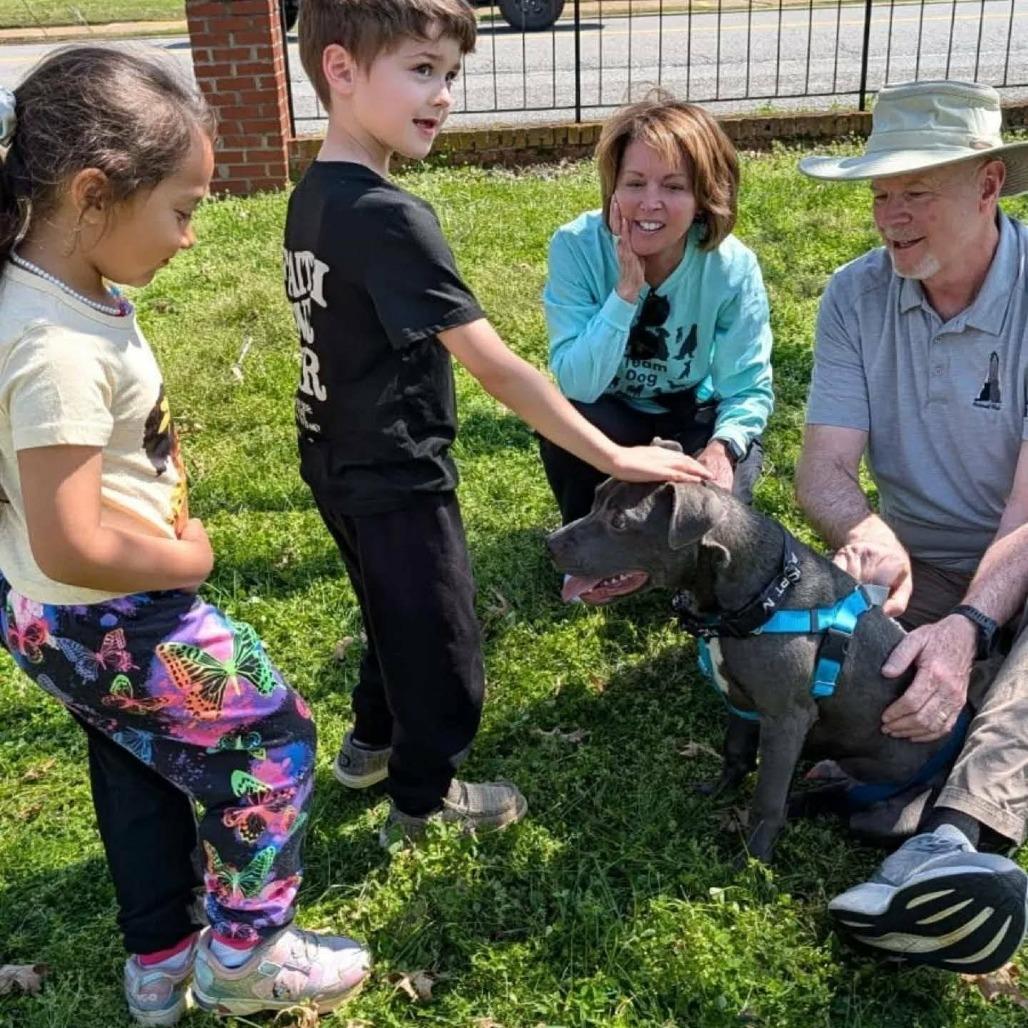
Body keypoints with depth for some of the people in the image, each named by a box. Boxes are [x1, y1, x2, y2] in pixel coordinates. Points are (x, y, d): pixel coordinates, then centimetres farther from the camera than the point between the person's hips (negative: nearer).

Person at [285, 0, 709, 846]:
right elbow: (498, 368, -29)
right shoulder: (390, 217, -27)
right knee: (440, 639, 12)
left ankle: (374, 741, 49)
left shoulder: (313, 197, 1)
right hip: (396, 479, -9)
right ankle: (423, 800, 31)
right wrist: (616, 459, -23)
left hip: (339, 465, 9)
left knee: (396, 614, 29)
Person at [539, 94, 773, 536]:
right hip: (613, 418, 0)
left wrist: (723, 445, -37)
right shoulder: (575, 246, -23)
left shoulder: (733, 267, -21)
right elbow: (577, 384, -29)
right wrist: (626, 291, -38)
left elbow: (749, 389, -16)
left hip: (695, 419, 0)